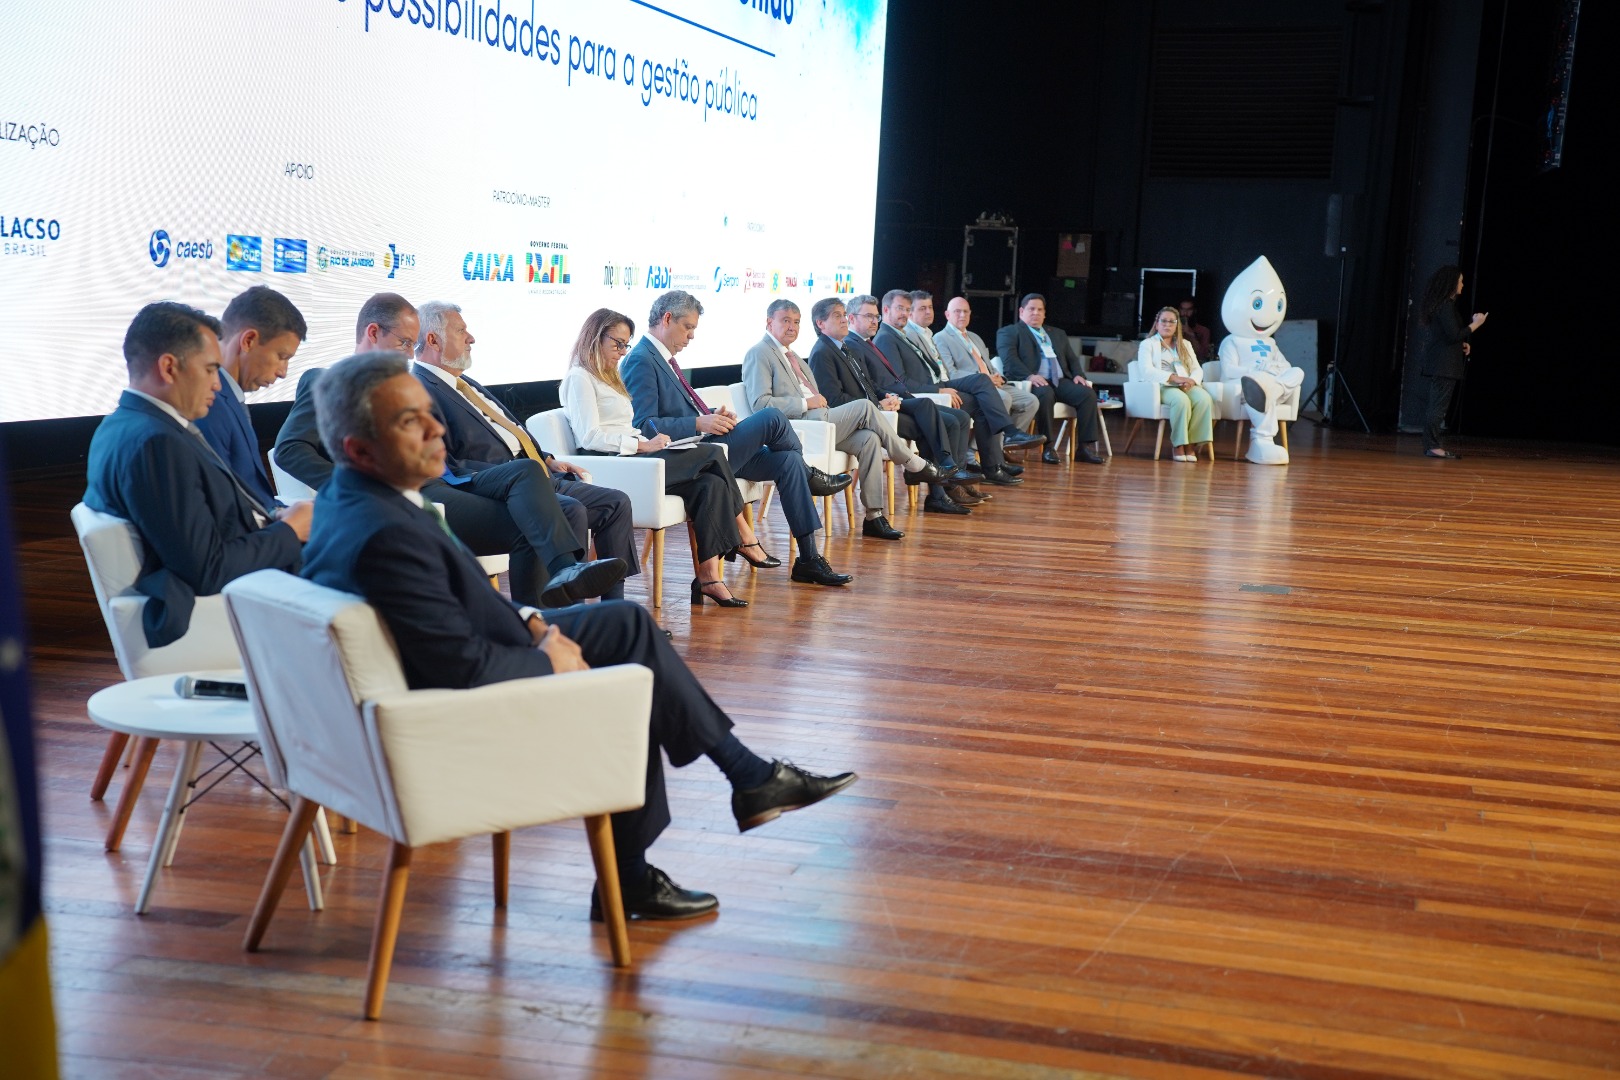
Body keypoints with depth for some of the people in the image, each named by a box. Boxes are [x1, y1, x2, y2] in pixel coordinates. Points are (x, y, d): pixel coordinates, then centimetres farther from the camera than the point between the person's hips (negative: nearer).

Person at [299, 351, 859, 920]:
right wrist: (550, 662, -14)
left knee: (628, 622, 12)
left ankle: (750, 775, 20)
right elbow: (465, 669, -31)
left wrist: (529, 620, 0)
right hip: (457, 719, -10)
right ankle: (627, 883, 22)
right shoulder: (385, 534, -33)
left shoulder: (353, 493, -1)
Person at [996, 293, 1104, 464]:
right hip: (1035, 382, -6)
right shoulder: (1009, 332, 11)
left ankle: (1085, 447, -21)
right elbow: (1009, 360, -6)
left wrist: (1078, 374, 4)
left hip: (1061, 381, 6)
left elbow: (1071, 359, 28)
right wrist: (1029, 376, -23)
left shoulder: (1057, 334, 31)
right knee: (1045, 394, -39)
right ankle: (1047, 447, -31)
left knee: (1088, 394, -21)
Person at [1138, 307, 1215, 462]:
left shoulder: (1185, 344, 28)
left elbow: (1198, 369, 16)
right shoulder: (1147, 344, 12)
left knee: (1204, 398, -31)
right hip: (1162, 386, -4)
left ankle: (1191, 443, -26)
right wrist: (1173, 377, -19)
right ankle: (1178, 444, -27)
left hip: (1187, 386, 4)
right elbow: (1146, 370, -6)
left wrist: (1192, 380, -10)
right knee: (1181, 400, -38)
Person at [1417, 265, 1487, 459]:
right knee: (1439, 405, -9)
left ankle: (1431, 445, 12)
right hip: (1445, 363, -10)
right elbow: (1454, 334, -19)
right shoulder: (1447, 305, -14)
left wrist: (1462, 344, 14)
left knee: (1434, 404, 10)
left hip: (1437, 362, 10)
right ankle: (1433, 446, -9)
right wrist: (1476, 324, -9)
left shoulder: (1438, 303, 15)